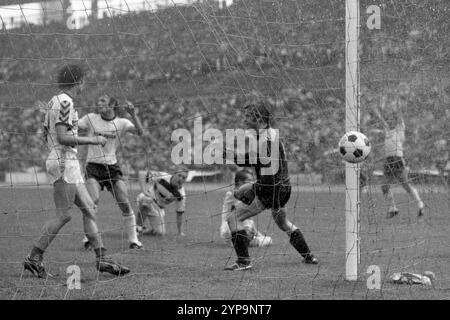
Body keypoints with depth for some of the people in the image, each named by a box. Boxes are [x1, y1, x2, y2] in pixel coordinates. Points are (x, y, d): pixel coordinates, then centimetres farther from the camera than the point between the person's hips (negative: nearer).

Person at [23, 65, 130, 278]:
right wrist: (92, 140, -12)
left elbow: (45, 135, 20)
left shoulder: (55, 101, 16)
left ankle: (101, 259, 9)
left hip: (69, 164, 10)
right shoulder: (65, 102, -13)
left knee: (89, 210, 9)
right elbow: (63, 137, -21)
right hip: (63, 162, -10)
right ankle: (34, 258, -7)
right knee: (63, 215, -10)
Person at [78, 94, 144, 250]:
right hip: (93, 166, -1)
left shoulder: (121, 123, 2)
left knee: (125, 203, -8)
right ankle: (88, 238, -7)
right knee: (93, 199, -21)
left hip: (112, 167, 1)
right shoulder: (90, 119, 3)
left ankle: (133, 240, 4)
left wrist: (133, 114, -24)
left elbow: (140, 132, -11)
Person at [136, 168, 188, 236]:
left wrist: (180, 232, -3)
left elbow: (179, 214, -4)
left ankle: (142, 231, 17)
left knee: (160, 232, -13)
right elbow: (142, 174, -16)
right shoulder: (163, 177, -21)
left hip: (158, 208, 3)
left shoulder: (181, 194, -14)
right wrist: (143, 190, -28)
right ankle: (139, 226, -20)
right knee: (145, 199, -40)